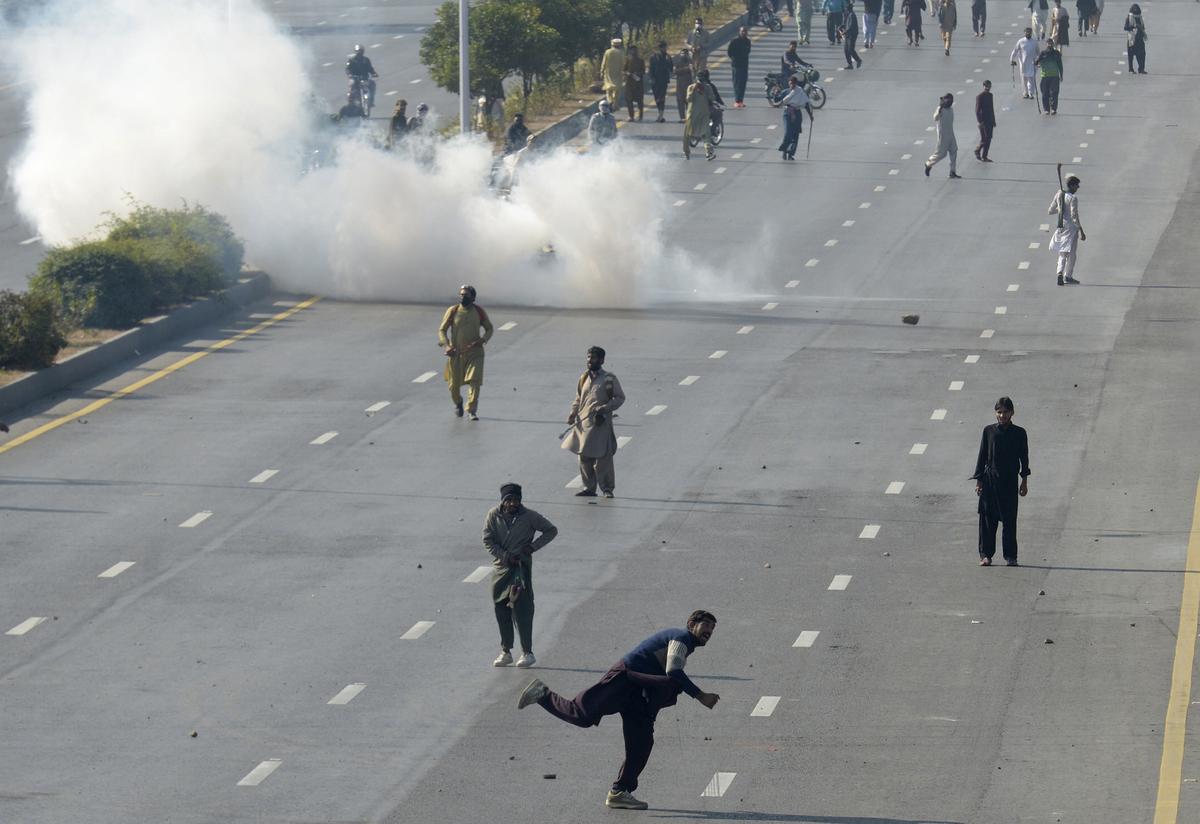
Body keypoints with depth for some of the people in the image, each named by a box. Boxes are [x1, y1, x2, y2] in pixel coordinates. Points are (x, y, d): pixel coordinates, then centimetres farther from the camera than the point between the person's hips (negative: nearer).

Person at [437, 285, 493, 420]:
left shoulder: (479, 312, 0)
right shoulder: (453, 311, -2)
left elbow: (489, 329, 10)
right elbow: (442, 330, 0)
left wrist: (483, 340, -11)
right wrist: (446, 346, -17)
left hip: (474, 353, -1)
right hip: (456, 353, 1)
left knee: (474, 381, -15)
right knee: (454, 384, 8)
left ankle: (471, 411, -10)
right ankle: (457, 403, 39)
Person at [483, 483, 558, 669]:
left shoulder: (528, 517, -6)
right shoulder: (493, 516, -2)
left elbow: (551, 530, 4)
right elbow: (488, 541, -2)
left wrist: (533, 546, -8)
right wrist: (506, 556, -13)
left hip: (521, 567, -3)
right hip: (500, 567, 3)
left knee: (522, 609, -9)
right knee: (501, 611, 6)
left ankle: (527, 652, -4)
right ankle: (505, 651, 17)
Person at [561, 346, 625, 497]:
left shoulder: (609, 379, -5)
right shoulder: (584, 378, 12)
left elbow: (620, 397, -3)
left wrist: (604, 408, -16)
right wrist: (573, 412, 3)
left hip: (601, 424, -6)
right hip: (583, 423, 6)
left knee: (602, 458, -6)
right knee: (584, 458, 8)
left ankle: (607, 489, 4)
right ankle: (589, 487, 19)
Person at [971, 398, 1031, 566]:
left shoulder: (1019, 433, 3)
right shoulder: (989, 431, 3)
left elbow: (1024, 458, 7)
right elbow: (982, 456, 6)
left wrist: (1024, 481, 3)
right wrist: (978, 481, 2)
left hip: (1009, 481, 0)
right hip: (990, 479, 0)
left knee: (1009, 520, 1)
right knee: (987, 519, -1)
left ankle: (1010, 556, 8)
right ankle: (985, 555, 5)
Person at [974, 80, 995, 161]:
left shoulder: (990, 95, 11)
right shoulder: (979, 96, -11)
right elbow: (977, 110, -14)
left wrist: (994, 121, 19)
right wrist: (979, 121, -21)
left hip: (990, 121, 7)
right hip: (983, 121, -7)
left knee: (988, 139, 6)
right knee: (983, 139, -6)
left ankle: (984, 156, 12)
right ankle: (977, 151, 18)